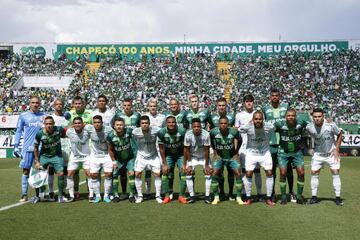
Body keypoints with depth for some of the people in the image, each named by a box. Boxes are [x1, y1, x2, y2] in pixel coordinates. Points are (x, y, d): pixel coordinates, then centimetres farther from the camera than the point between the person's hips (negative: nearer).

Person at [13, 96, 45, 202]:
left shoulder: (44, 116, 11)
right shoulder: (23, 116, 6)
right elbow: (19, 131, 7)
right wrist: (16, 146, 0)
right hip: (27, 148, -1)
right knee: (26, 171, 0)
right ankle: (24, 195, 7)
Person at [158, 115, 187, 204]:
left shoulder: (182, 131, -23)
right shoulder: (162, 132, -19)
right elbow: (161, 149, -9)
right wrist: (164, 164, -9)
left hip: (180, 154, -1)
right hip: (168, 155, 1)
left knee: (183, 172, -13)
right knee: (166, 172, -12)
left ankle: (181, 196, -2)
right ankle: (167, 196, 0)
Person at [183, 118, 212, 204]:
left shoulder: (206, 134, -28)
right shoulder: (188, 135, -25)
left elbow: (206, 150, -20)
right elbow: (186, 150, -15)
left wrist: (206, 165, -16)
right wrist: (187, 164, -14)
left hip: (204, 157, -1)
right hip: (192, 157, 1)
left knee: (208, 172, -12)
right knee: (188, 173, -12)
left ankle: (207, 196, -1)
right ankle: (192, 196, -3)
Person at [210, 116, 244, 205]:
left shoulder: (234, 131, -20)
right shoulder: (214, 132, -20)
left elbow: (239, 140, 1)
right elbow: (211, 141, 3)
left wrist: (236, 151, 5)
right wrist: (215, 150, 3)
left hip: (232, 156, 0)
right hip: (219, 156, 0)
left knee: (238, 174, -7)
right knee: (215, 174, -9)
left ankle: (238, 198, 5)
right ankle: (216, 197, 4)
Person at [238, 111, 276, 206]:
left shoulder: (269, 127, -19)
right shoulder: (247, 127, -21)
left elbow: (273, 129, 5)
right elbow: (238, 131, -2)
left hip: (265, 153, 1)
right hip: (251, 153, -1)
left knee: (269, 173, -5)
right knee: (248, 174, -6)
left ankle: (269, 198, 9)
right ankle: (248, 197, 11)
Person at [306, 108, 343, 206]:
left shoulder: (331, 125, -20)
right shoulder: (309, 127, -17)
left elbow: (339, 135, -3)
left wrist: (336, 150, -6)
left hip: (332, 153, -1)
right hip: (318, 154, 2)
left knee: (336, 173, -6)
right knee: (314, 173, -1)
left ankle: (337, 198, 4)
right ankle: (314, 197, 10)